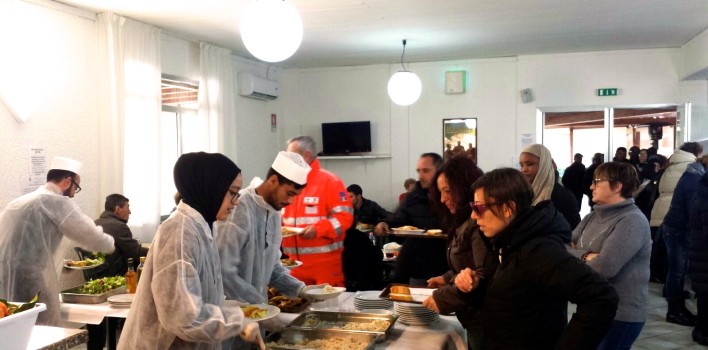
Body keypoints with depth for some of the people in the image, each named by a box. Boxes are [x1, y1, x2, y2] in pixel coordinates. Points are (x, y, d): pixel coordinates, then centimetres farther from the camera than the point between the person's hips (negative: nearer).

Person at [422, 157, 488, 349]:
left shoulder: (479, 222, -21)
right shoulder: (463, 221, 11)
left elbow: (484, 278, -26)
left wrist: (443, 298, -20)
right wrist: (447, 278, 8)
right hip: (474, 319, 9)